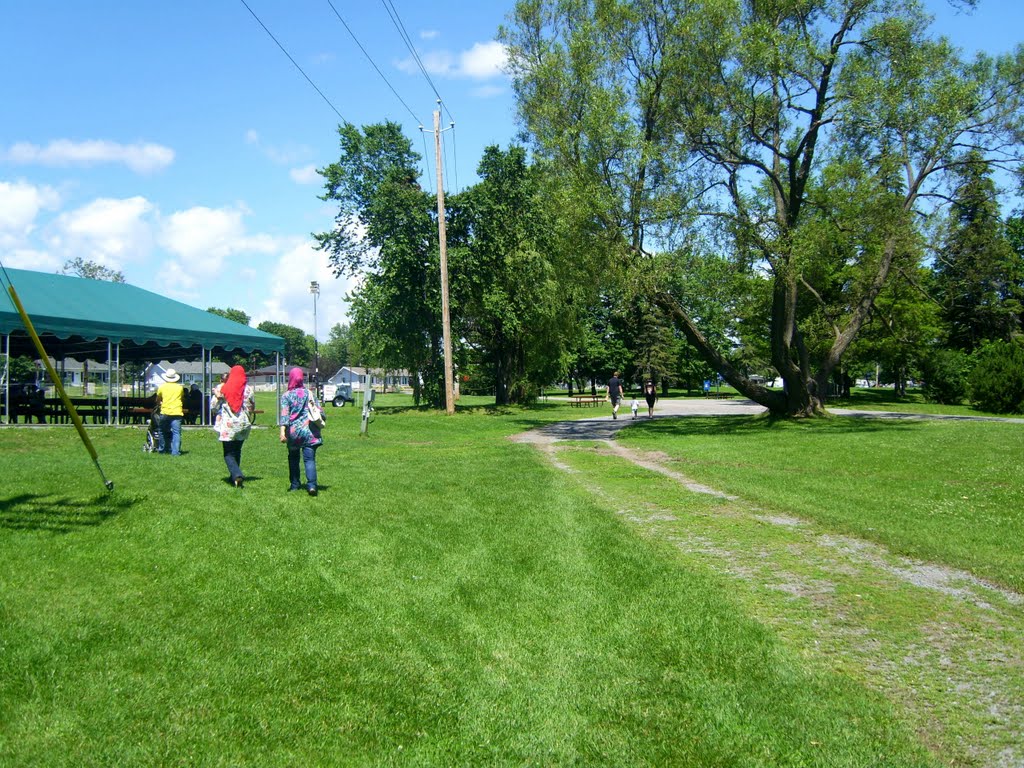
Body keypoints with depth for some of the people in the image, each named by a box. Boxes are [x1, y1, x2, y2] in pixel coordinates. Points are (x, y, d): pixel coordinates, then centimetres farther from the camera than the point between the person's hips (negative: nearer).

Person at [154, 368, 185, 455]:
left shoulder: (162, 387, 8)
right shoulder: (180, 387, 10)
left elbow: (158, 400, 21)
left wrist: (159, 405, 42)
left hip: (165, 412, 0)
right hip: (177, 412, 0)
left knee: (163, 432, 17)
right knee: (176, 432, -5)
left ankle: (162, 449, 25)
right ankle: (175, 451, -14)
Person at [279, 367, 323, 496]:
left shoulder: (286, 396, 0)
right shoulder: (309, 393, 5)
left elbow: (284, 414, -9)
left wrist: (282, 431, -14)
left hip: (293, 431, 0)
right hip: (309, 430, 0)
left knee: (293, 458, 16)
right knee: (309, 459, -4)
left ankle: (294, 485, 20)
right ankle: (311, 485, -19)